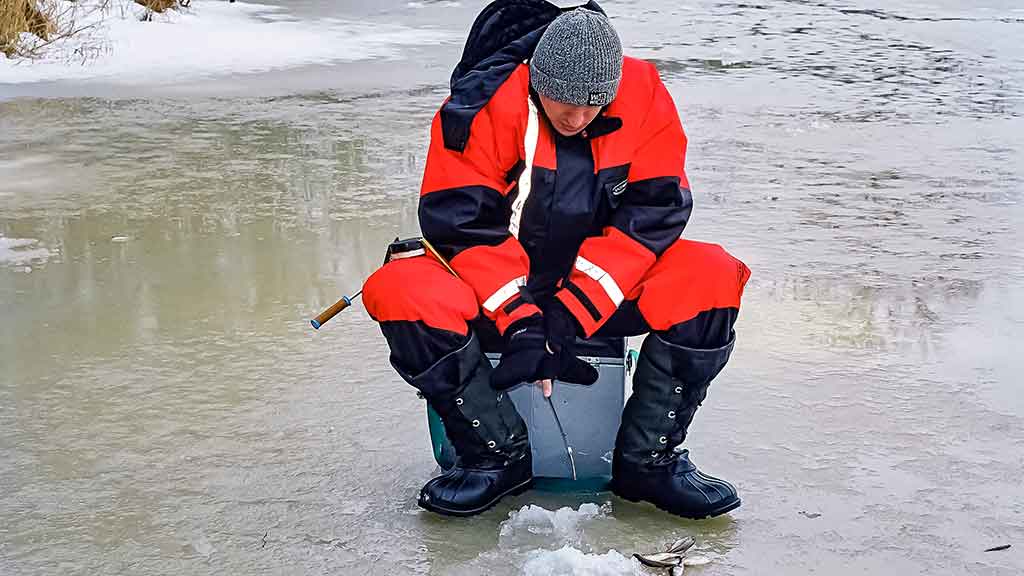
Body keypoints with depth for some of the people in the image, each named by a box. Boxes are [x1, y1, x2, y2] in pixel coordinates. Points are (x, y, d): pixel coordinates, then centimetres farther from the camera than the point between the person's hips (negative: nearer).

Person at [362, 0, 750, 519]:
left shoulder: (644, 97, -12)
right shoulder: (481, 105, -18)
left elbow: (651, 216, -14)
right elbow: (459, 223, -18)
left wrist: (569, 317, -24)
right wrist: (520, 321, -29)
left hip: (603, 288, 2)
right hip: (498, 290, -1)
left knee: (710, 276, -24)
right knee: (403, 292, -30)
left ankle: (647, 460, -11)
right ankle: (499, 455, -12)